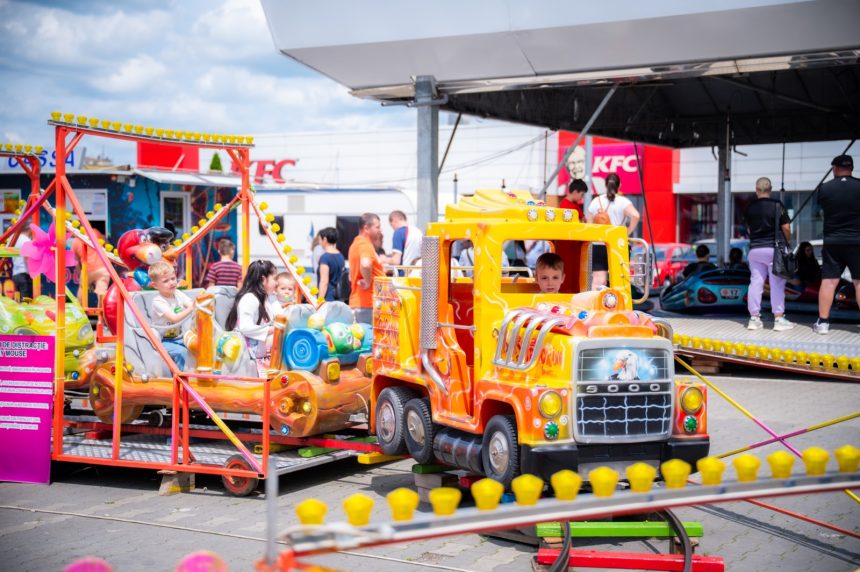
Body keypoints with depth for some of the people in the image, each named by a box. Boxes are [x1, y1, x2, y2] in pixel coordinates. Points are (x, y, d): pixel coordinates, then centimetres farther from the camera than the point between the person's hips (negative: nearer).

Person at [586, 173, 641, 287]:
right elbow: (635, 215, -21)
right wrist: (627, 233, -10)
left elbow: (589, 223, 5)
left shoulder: (596, 201, 6)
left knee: (598, 280, -2)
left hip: (598, 246, 2)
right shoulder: (623, 202, -4)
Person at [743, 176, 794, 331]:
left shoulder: (750, 208, 5)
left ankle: (754, 318, 7)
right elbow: (786, 228, -7)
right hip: (774, 249, -4)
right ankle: (779, 319, -2)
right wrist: (788, 241, 10)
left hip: (755, 249, 4)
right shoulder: (777, 206, -8)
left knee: (755, 282, 7)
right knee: (777, 284, -1)